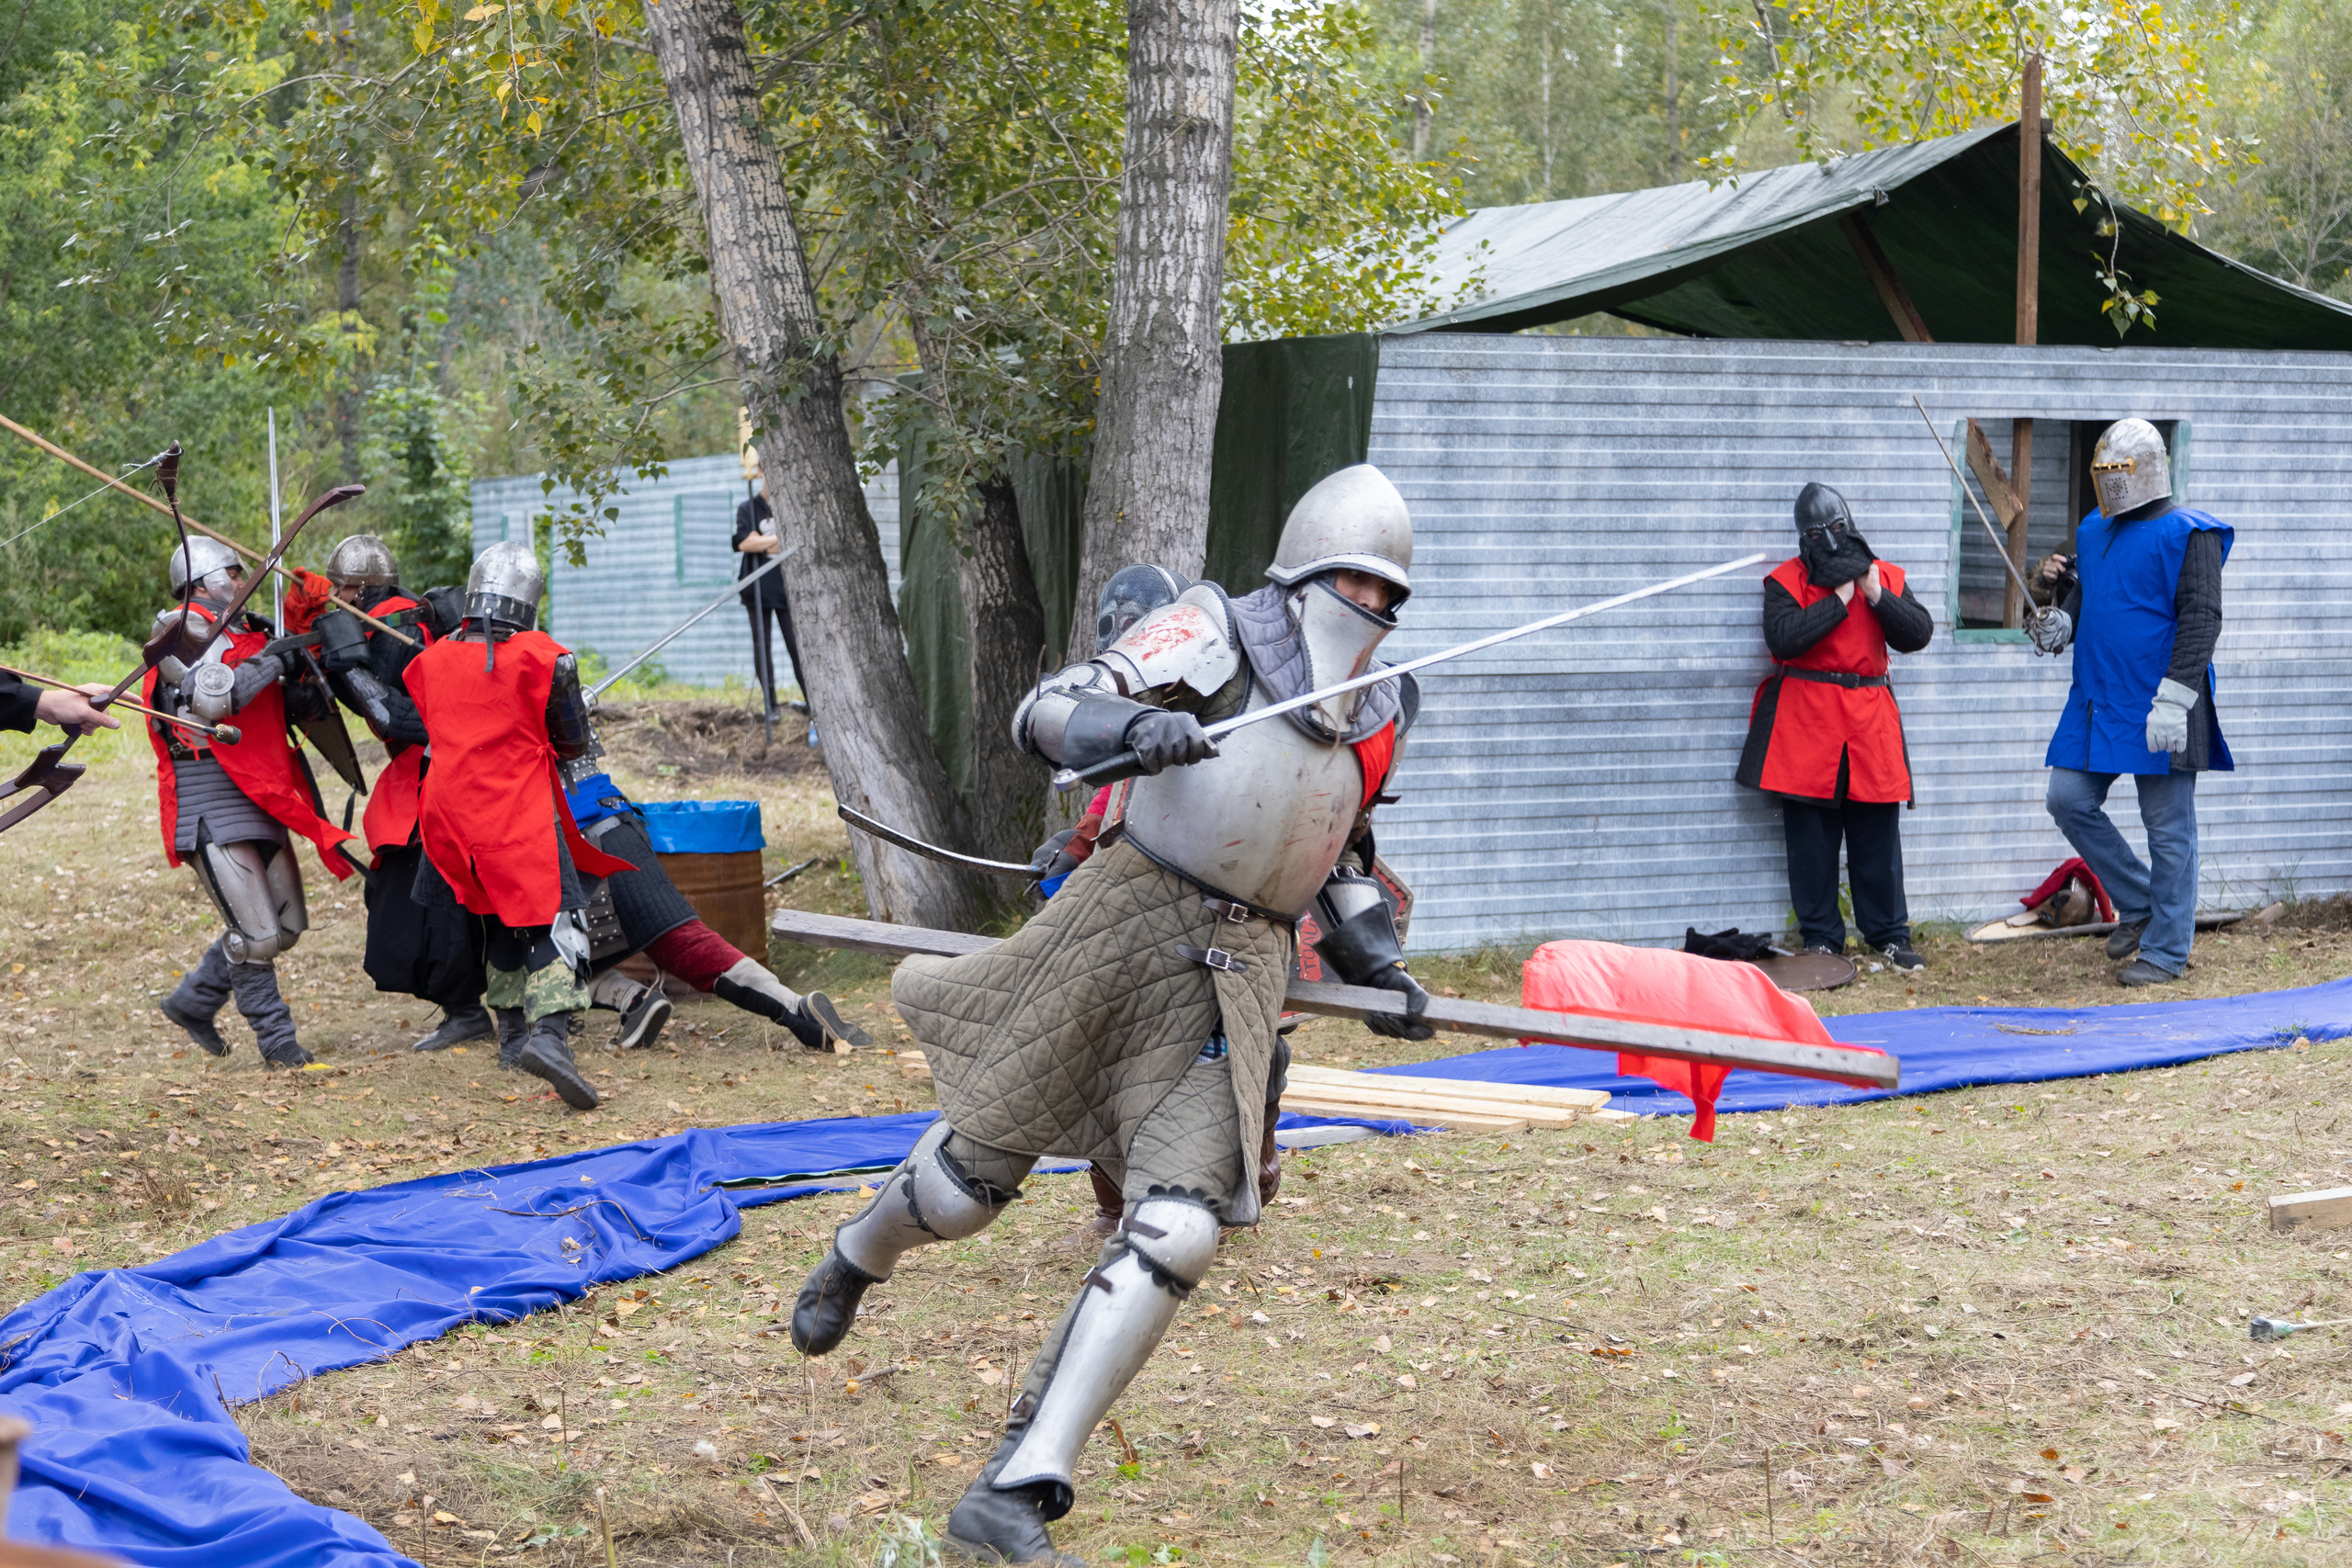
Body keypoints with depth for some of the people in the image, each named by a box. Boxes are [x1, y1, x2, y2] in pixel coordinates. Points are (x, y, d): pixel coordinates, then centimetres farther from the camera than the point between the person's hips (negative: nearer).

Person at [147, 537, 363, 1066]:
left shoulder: (240, 633, 19)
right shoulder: (182, 632, -9)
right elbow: (211, 697, -25)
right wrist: (272, 658, -18)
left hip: (261, 802, 10)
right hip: (212, 808, -9)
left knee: (286, 924, 12)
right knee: (256, 934, -9)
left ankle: (192, 1001, 25)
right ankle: (276, 1039, 4)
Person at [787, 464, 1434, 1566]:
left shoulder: (1380, 719, 13)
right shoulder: (1220, 634, -6)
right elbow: (1045, 715, -16)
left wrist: (1376, 963, 15)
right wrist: (1131, 724, -36)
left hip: (1234, 977, 4)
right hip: (1127, 924, -4)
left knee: (1175, 1233, -14)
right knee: (976, 1170, 4)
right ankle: (853, 1261, 43)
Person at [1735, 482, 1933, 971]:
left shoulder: (1884, 576, 11)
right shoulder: (1787, 580, 1)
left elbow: (1918, 633, 1)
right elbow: (1782, 637, -17)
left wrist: (1878, 597, -11)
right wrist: (1839, 599, -13)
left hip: (1870, 719, 2)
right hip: (1805, 719, -2)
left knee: (1878, 833, 3)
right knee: (1810, 835, 0)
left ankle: (1888, 935, 13)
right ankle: (1820, 938, 8)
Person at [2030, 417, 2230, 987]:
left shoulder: (2187, 534, -8)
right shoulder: (2093, 530, 14)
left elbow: (2201, 619, -14)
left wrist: (2173, 700, -21)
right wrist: (2062, 622, 5)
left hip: (2158, 709, -8)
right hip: (2096, 702, 8)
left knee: (2168, 826, 0)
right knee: (2069, 800, 4)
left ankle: (2166, 950, 7)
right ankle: (2139, 904, 20)